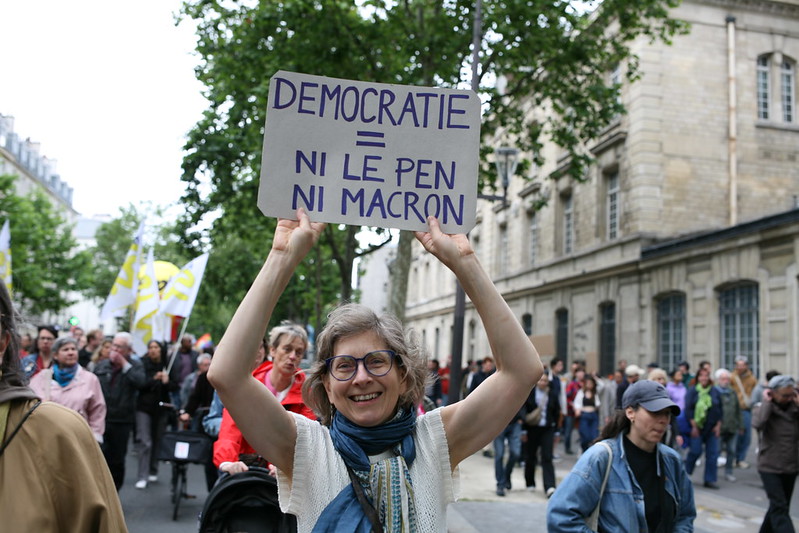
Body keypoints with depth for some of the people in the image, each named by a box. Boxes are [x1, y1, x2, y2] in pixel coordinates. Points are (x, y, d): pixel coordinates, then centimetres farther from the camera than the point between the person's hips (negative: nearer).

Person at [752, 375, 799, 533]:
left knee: (778, 507, 14)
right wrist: (767, 402, -18)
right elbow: (758, 424, -29)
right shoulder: (762, 408, -7)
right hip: (770, 467, -4)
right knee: (779, 508, -11)